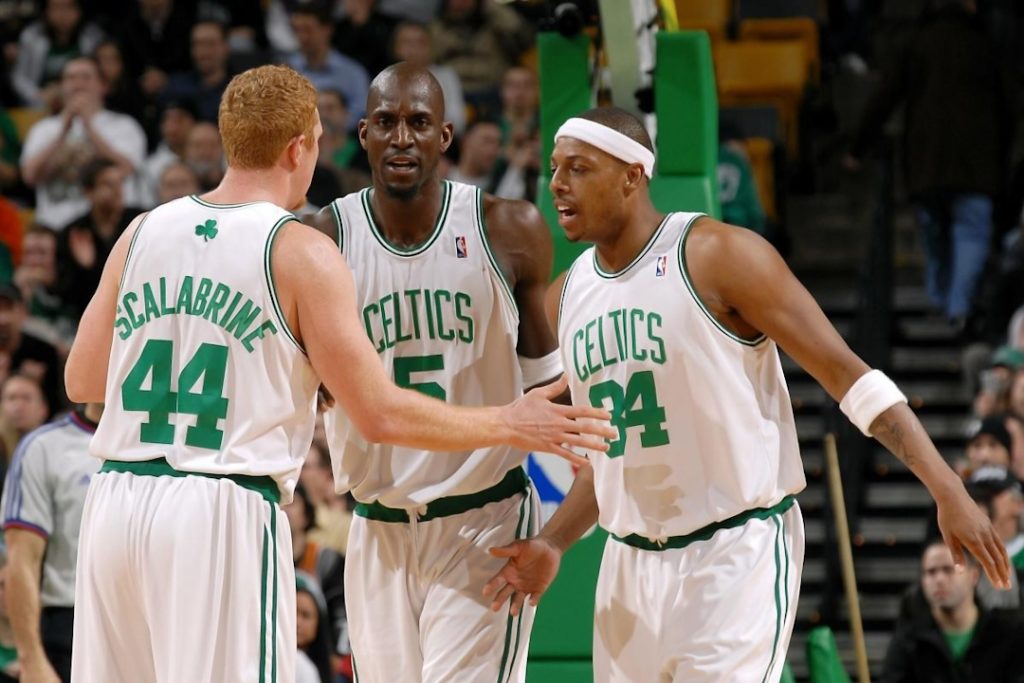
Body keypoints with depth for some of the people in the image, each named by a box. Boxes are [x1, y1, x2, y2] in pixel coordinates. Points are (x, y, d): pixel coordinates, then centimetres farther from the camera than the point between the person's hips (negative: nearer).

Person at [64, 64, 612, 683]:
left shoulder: (143, 232, 10)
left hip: (118, 502, 5)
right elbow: (381, 414, -6)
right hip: (220, 515, -5)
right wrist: (511, 425, 5)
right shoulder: (301, 253, -5)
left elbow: (80, 381, 16)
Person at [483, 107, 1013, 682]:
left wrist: (948, 489, -18)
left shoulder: (718, 256, -11)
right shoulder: (569, 295, 10)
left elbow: (845, 372, -12)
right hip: (633, 564, 7)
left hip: (739, 552, -7)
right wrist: (553, 545, 6)